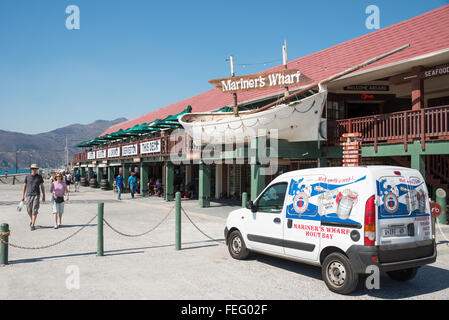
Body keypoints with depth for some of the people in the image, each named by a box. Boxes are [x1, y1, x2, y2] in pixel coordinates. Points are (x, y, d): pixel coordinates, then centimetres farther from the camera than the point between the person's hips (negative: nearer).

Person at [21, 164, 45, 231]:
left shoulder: (39, 177, 4)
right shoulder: (27, 177, 5)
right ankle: (32, 221, 33)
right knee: (29, 210, 6)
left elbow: (42, 186, 9)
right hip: (29, 195, 2)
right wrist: (23, 196, 5)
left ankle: (32, 225, -5)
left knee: (35, 210, -8)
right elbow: (24, 186, 9)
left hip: (36, 195, -1)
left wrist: (44, 196, 7)